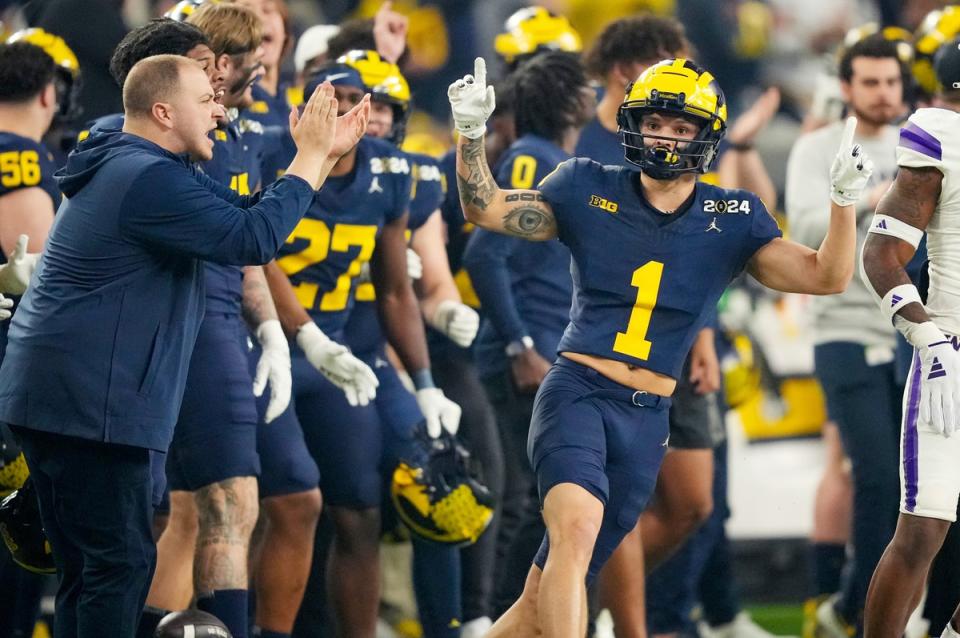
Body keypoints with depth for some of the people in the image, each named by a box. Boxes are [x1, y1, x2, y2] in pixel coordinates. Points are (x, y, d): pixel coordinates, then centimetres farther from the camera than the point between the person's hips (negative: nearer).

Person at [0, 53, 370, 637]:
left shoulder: (134, 170, 19)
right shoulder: (149, 180, -17)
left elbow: (245, 212, 20)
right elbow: (256, 239, -20)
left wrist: (328, 151, 13)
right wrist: (311, 155, -10)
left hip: (63, 394, 11)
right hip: (90, 403, -11)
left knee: (86, 566, 12)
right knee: (121, 563, -10)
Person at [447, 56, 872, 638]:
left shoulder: (730, 220, 8)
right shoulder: (590, 191, 6)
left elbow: (826, 277, 3)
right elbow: (486, 208, 10)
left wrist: (845, 198, -12)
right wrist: (471, 131, -6)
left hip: (645, 420, 2)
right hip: (577, 392, -2)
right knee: (577, 525, -32)